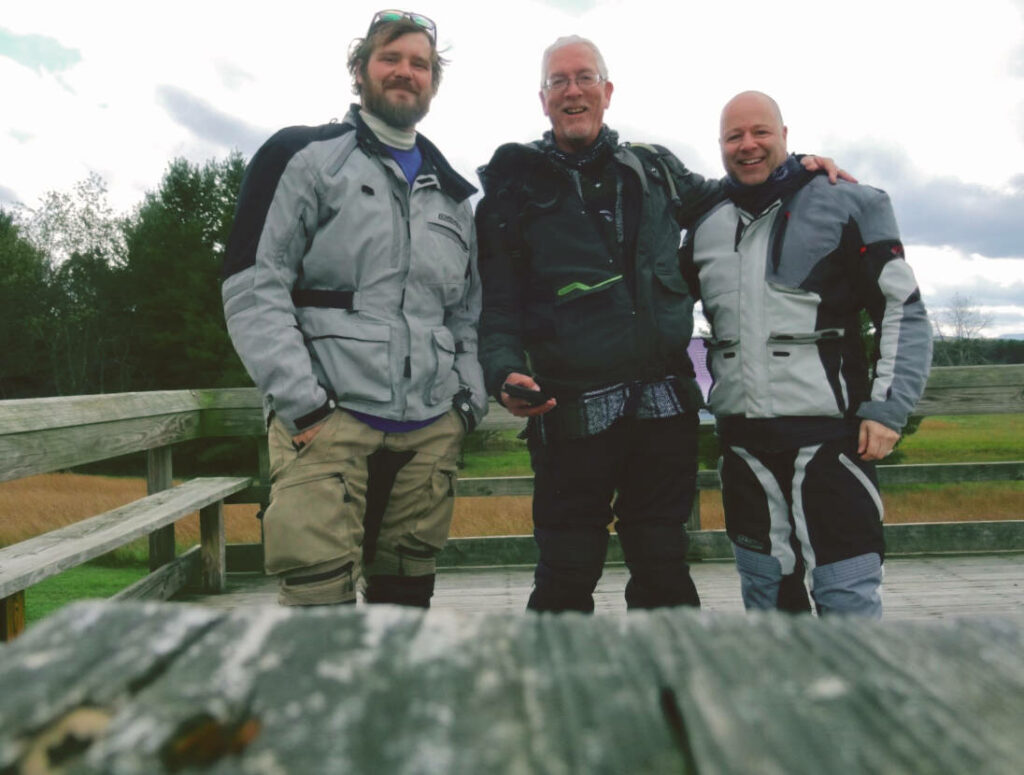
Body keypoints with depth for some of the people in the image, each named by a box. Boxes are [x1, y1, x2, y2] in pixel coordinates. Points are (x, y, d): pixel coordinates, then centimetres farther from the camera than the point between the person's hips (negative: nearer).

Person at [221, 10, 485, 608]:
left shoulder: (451, 193, 22)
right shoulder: (305, 156, 5)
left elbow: (468, 314, 24)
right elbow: (253, 286, -4)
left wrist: (469, 402, 10)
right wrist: (301, 403, -12)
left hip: (430, 430, 5)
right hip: (328, 421, -5)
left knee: (407, 593, 9)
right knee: (320, 596, -12)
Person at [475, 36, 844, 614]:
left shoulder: (655, 169, 14)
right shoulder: (517, 188, 5)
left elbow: (719, 198, 32)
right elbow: (496, 305, 1)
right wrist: (505, 372, -17)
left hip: (664, 407, 3)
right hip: (572, 410, -3)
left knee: (665, 571, 12)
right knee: (567, 576, 2)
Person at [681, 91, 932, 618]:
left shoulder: (847, 207, 0)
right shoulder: (706, 230, 12)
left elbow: (904, 312, -1)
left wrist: (888, 408, -10)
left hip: (830, 434, -4)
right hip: (744, 440, 5)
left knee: (846, 594, -6)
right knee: (762, 589, 14)